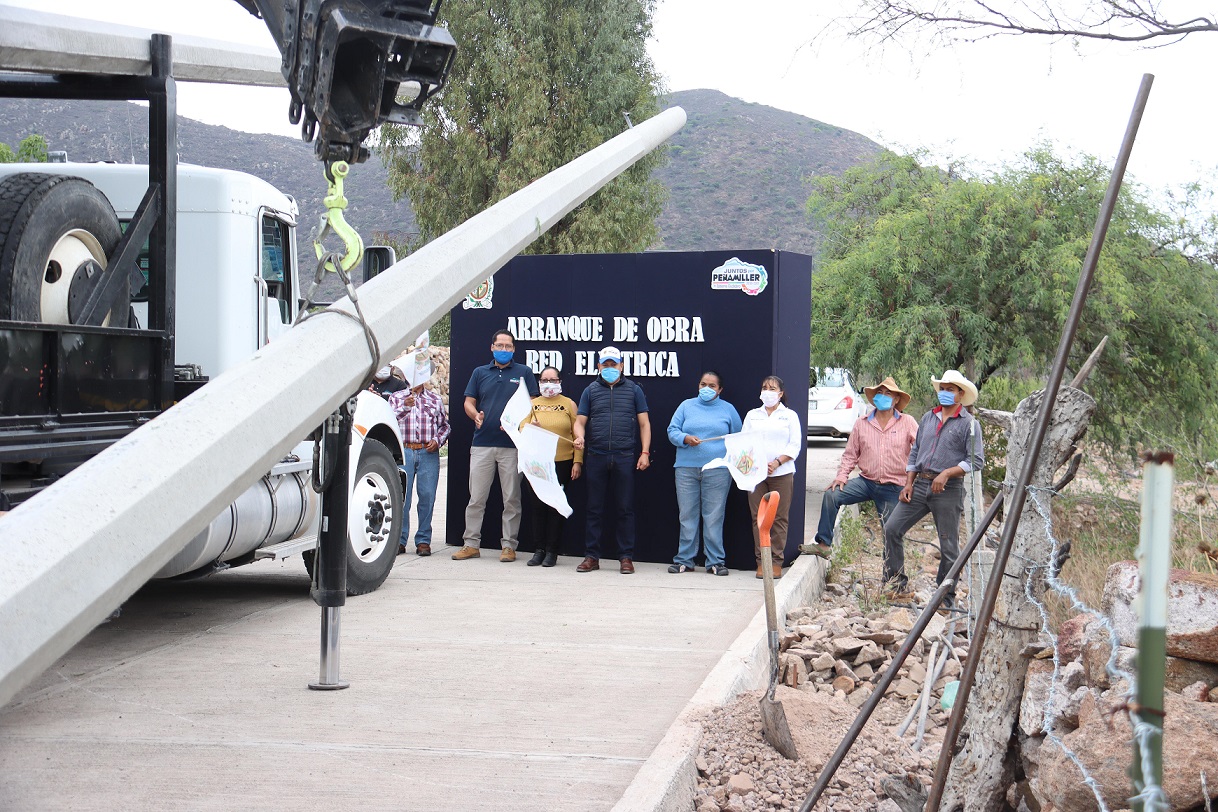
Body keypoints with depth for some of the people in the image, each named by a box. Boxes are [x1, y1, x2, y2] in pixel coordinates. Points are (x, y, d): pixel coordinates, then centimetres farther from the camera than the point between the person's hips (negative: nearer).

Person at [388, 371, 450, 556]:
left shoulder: (435, 399, 18)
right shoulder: (396, 398, 14)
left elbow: (445, 425, 19)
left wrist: (438, 440, 1)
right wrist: (405, 407, -14)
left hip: (428, 453, 1)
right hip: (403, 452, -1)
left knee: (427, 496, -2)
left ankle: (423, 540, 5)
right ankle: (399, 539, 1)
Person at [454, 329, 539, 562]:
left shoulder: (524, 373, 8)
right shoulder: (480, 373, 14)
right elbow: (468, 402, 13)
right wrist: (476, 415, -10)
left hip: (512, 444, -2)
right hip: (482, 444, 2)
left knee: (511, 499, 2)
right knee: (476, 497, 2)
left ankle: (508, 545, 8)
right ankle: (471, 544, 8)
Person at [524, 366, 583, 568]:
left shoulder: (569, 404, 7)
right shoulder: (532, 405, 14)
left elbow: (578, 435, 3)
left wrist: (578, 461, -4)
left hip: (562, 463, -2)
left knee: (556, 507, -1)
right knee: (538, 506, 2)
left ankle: (552, 551, 5)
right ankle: (539, 549, 8)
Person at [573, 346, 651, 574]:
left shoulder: (633, 390, 10)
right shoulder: (591, 390, 12)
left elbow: (644, 423, 8)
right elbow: (580, 421, 8)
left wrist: (645, 452, -1)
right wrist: (579, 436, -14)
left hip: (624, 458, -1)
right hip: (595, 457, 1)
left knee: (625, 509, 2)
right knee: (594, 508, 5)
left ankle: (626, 557, 8)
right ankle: (591, 556, 11)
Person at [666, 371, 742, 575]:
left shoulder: (728, 409, 12)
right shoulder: (686, 406, 13)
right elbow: (672, 431, 8)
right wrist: (686, 439, -12)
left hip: (717, 471, -1)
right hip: (686, 468, 1)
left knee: (714, 517, -2)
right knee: (687, 516, 3)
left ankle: (715, 561, 4)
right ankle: (684, 560, 10)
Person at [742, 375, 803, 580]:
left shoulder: (790, 416, 10)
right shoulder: (752, 415, 17)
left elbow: (795, 445, 2)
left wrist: (776, 463, -12)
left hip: (781, 473, -2)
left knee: (779, 517, -3)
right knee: (758, 517, -1)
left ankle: (776, 561, 2)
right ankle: (761, 561, 4)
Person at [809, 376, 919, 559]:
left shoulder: (908, 423, 0)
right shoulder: (861, 424, 7)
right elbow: (850, 454, 9)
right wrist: (841, 476, -5)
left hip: (892, 489, -2)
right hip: (866, 481, 2)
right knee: (831, 496, -17)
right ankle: (823, 544, -12)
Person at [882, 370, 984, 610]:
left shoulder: (969, 424, -2)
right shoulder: (928, 418, 16)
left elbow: (976, 460, -8)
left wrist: (947, 473, -19)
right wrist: (909, 483, 9)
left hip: (948, 490, -5)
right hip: (921, 484, 5)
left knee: (949, 546, 1)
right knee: (892, 528, -3)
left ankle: (947, 598, 12)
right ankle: (896, 583, 7)